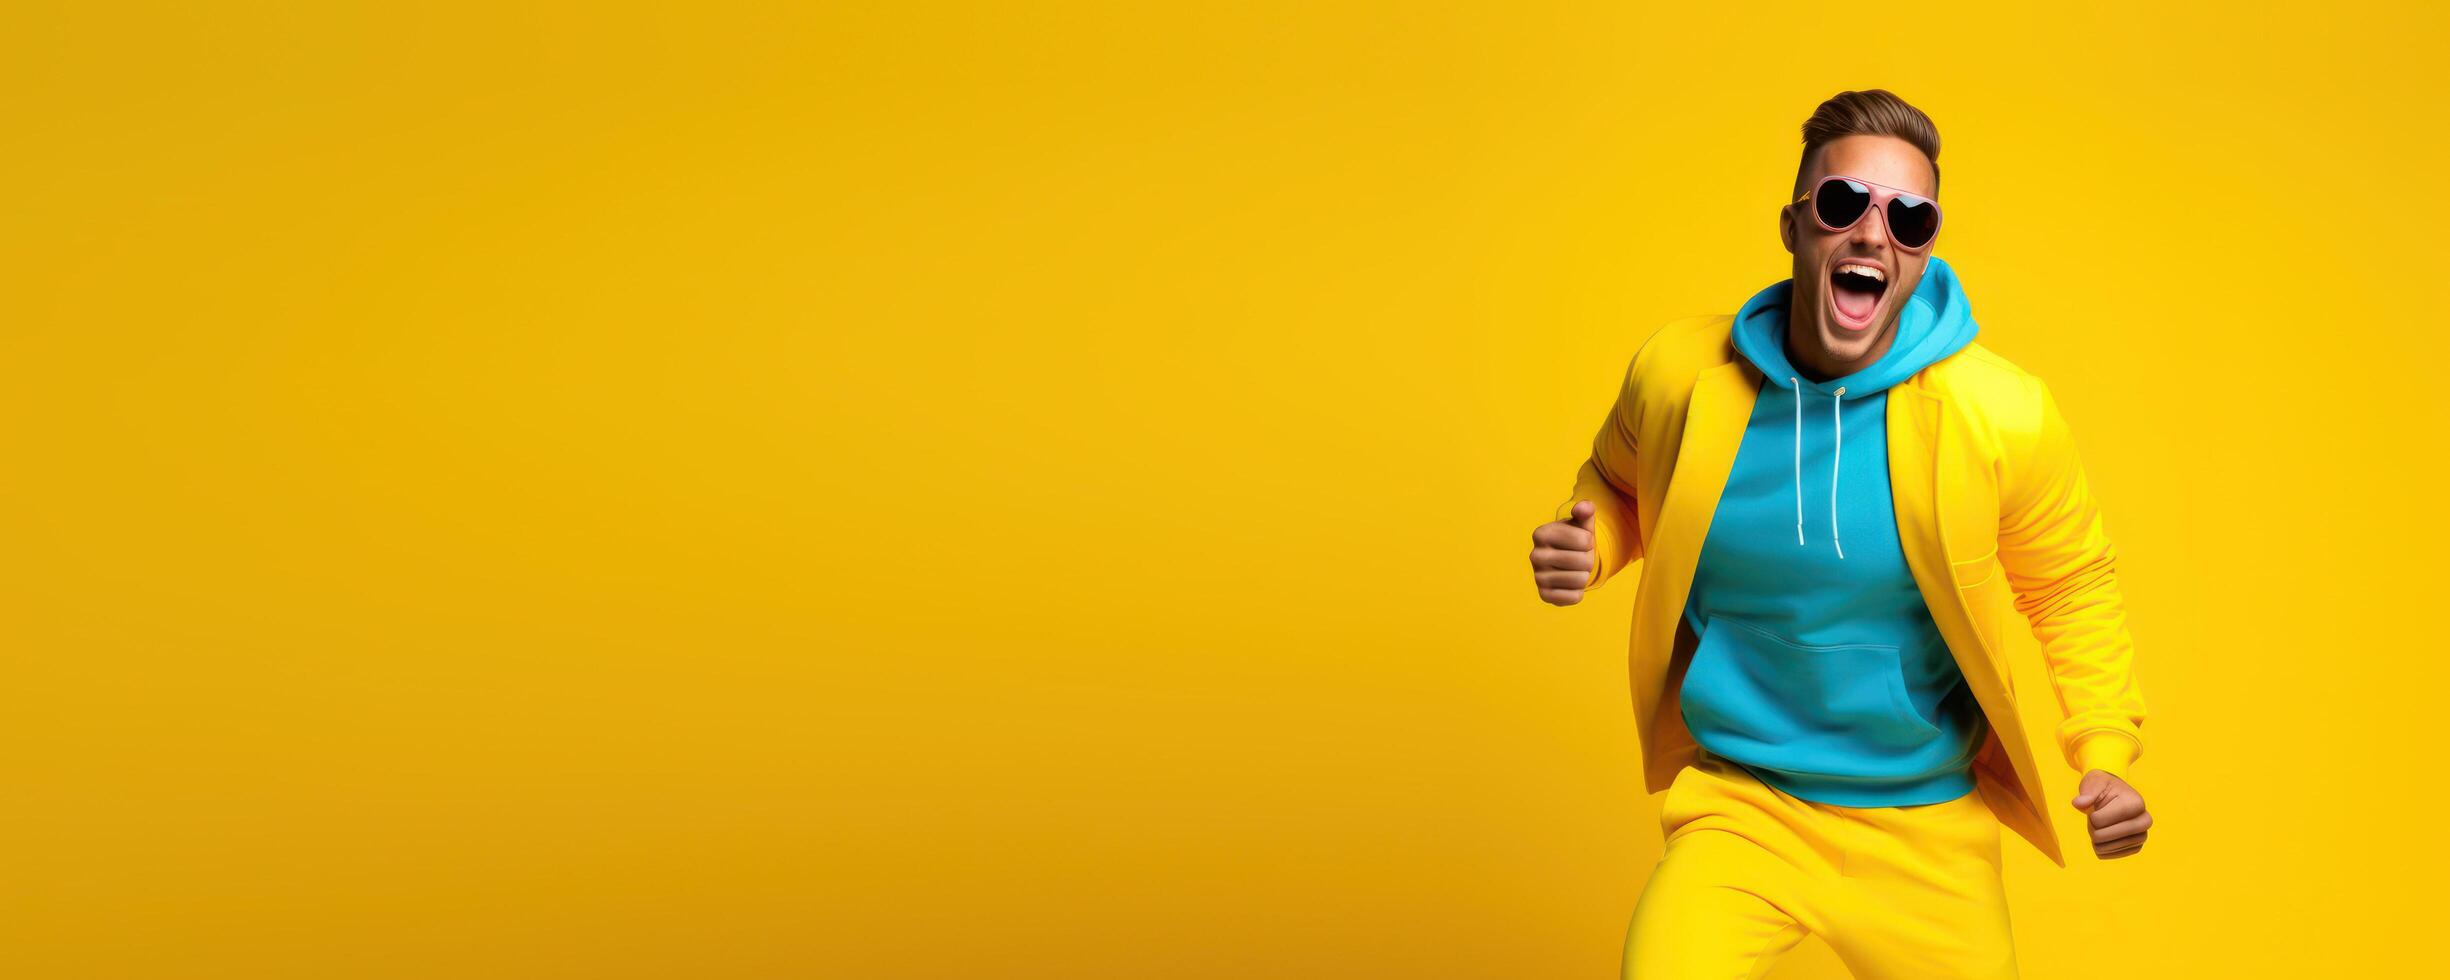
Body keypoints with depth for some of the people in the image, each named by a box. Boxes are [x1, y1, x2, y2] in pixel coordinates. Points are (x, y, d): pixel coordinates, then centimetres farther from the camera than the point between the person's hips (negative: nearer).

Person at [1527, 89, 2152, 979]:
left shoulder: (2006, 417, -12)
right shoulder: (1676, 375, -10)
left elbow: (2073, 587, 4)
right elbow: (1620, 483, 12)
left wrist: (2106, 755, -7)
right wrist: (1585, 546, -9)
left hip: (1926, 828, 1)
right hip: (1739, 807, -1)